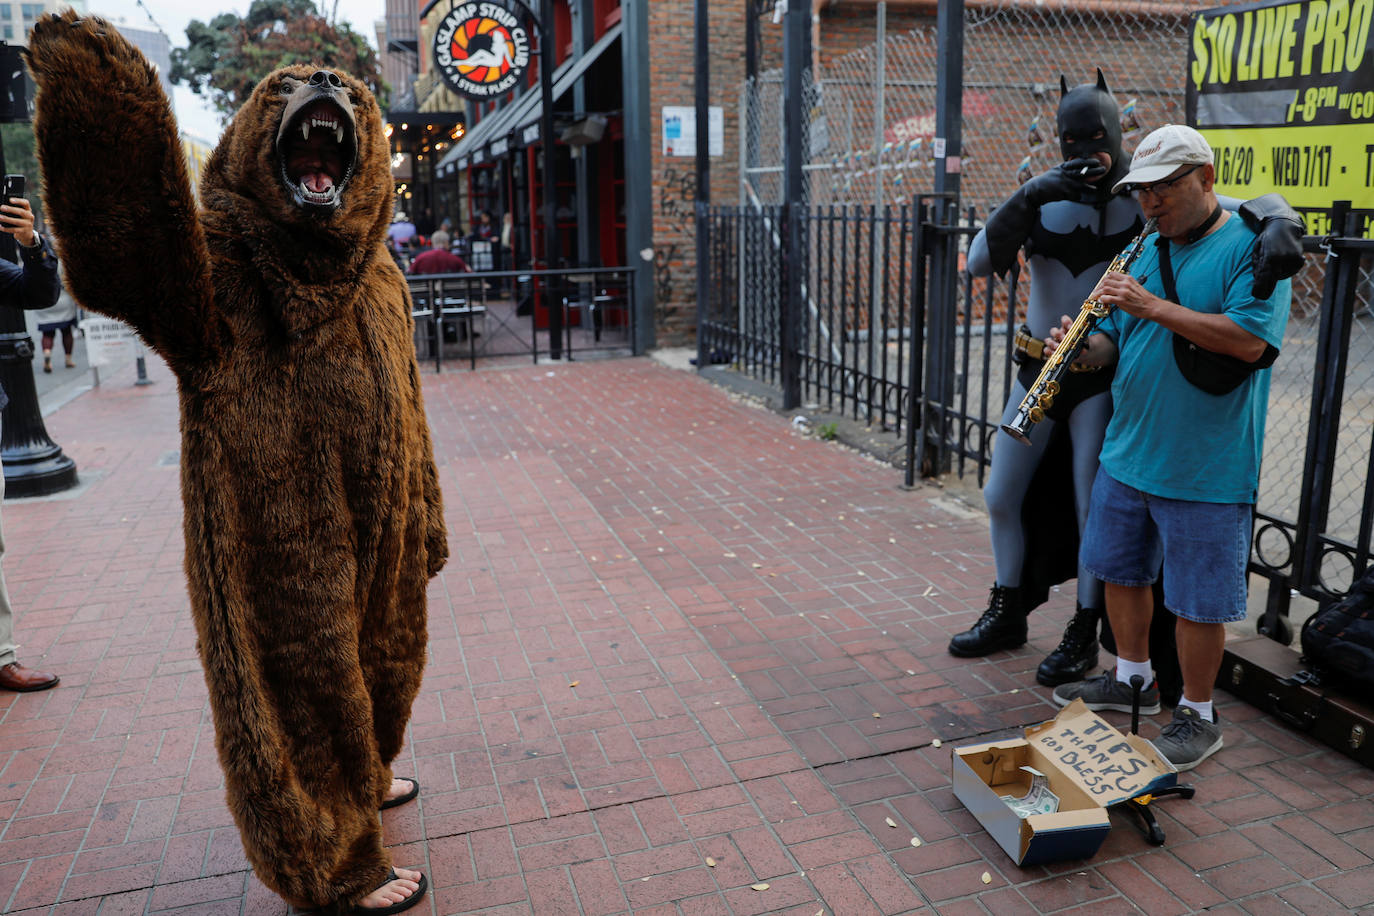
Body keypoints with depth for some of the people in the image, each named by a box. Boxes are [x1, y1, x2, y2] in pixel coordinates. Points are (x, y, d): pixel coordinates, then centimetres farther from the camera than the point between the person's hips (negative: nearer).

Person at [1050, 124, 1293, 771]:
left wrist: (1152, 306, -25)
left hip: (1205, 467, -7)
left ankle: (1197, 717, 22)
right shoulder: (1146, 250, 12)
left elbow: (1250, 341, -24)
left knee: (1198, 601, 3)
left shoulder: (1251, 246, -10)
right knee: (1120, 570, 18)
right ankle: (1133, 680, 37)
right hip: (1128, 451, 7)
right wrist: (1084, 347, -9)